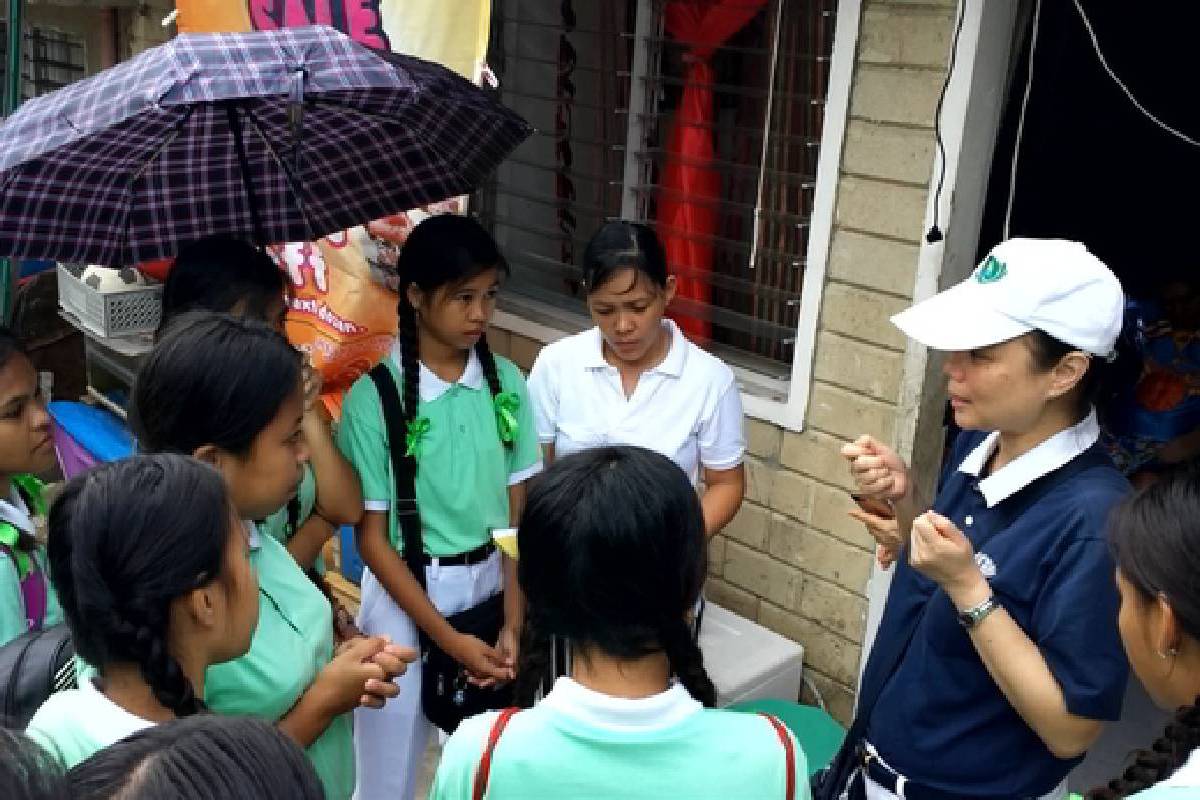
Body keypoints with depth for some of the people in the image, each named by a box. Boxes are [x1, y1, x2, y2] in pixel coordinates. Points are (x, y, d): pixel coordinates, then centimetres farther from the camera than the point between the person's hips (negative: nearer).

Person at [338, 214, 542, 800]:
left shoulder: (507, 382, -4)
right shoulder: (373, 398, -15)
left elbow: (518, 511, 0)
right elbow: (372, 536, -11)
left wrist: (513, 624, -7)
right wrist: (451, 640, -13)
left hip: (491, 583, 3)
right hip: (406, 595, -3)